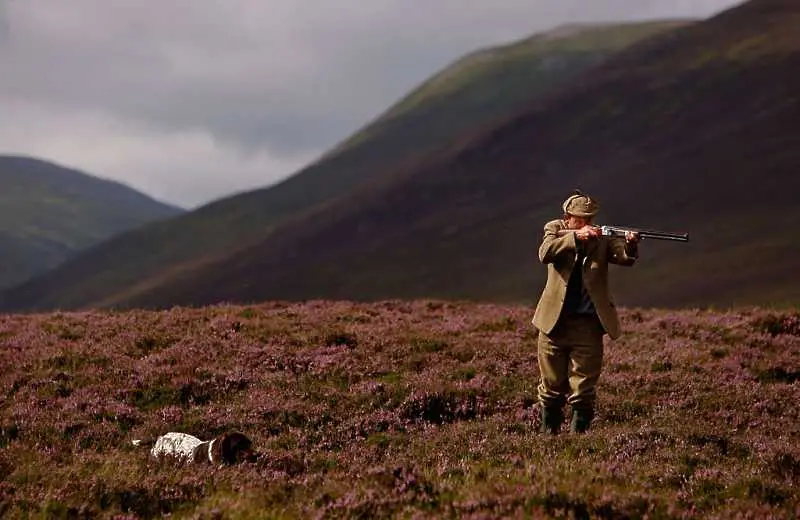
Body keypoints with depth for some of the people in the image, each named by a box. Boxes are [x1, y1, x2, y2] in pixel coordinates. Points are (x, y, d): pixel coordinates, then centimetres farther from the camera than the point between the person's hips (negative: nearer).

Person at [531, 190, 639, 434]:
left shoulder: (602, 237, 3)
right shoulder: (555, 229, 1)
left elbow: (624, 258, -13)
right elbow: (545, 253, -19)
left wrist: (630, 245, -35)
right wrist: (576, 236, -31)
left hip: (588, 324, 0)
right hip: (554, 321, 0)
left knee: (583, 391, -2)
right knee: (551, 386, 11)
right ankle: (548, 434, 24)